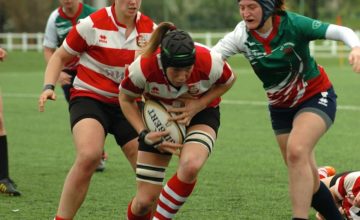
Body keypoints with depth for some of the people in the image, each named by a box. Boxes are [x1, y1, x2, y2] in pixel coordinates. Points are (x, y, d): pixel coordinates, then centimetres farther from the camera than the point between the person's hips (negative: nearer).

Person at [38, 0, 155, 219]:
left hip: (128, 104, 5)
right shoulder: (92, 25, -11)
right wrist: (49, 86, -14)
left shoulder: (150, 29, 0)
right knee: (89, 155, -31)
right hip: (89, 99, -5)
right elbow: (60, 56, 1)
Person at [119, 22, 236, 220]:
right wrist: (144, 134, -21)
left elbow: (228, 80, -7)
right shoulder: (143, 67, -32)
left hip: (201, 114, 0)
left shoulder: (210, 62, -32)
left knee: (190, 166, -36)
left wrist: (198, 105, -20)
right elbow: (125, 99, -10)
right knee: (145, 201, -5)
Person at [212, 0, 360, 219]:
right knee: (307, 180, 4)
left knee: (296, 151, -31)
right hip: (281, 108, 5)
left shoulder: (292, 24, -23)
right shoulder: (242, 35, -15)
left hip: (316, 97, -5)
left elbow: (341, 31, -26)